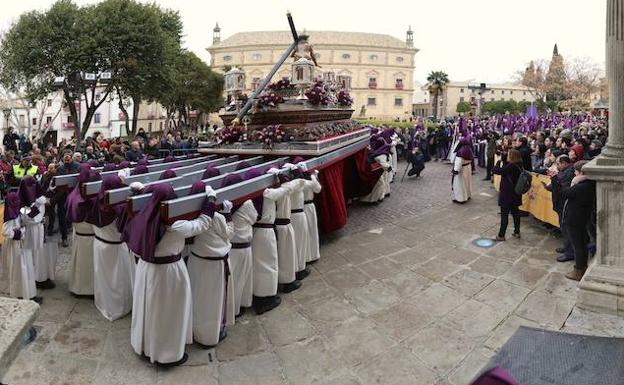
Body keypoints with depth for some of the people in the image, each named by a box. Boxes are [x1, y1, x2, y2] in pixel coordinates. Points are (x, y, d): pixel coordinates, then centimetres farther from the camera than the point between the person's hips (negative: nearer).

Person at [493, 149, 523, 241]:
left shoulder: (510, 166, -23)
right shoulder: (518, 166, 3)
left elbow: (496, 170, -25)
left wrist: (498, 162, -9)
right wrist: (502, 163, -1)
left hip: (507, 195, -8)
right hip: (515, 194, 8)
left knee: (504, 215, -1)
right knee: (515, 212, 17)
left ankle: (501, 235, 6)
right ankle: (517, 232, 27)